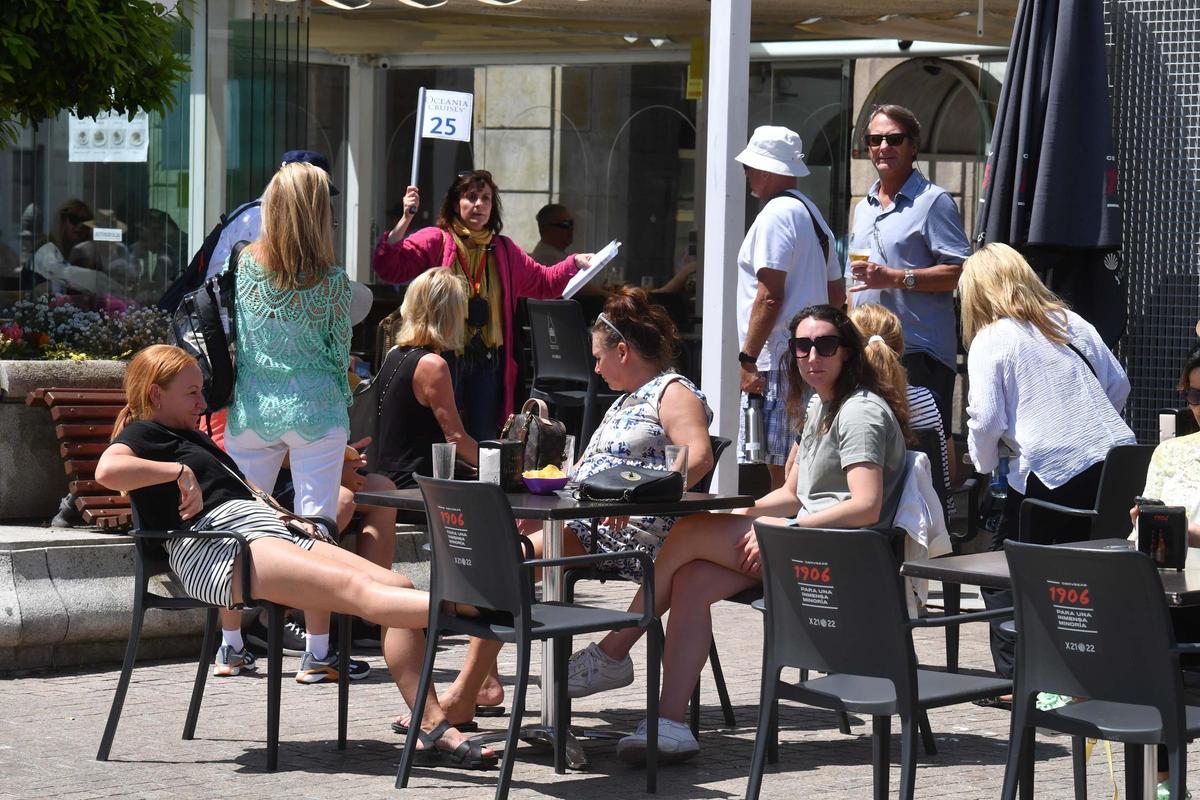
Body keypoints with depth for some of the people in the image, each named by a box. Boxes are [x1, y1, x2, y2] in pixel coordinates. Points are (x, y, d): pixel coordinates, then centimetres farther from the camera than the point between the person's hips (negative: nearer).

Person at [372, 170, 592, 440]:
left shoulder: (504, 250, 16)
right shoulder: (435, 241, -1)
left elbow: (543, 282, 24)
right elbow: (388, 268, -11)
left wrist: (575, 263, 10)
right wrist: (405, 219, -19)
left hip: (488, 360, 5)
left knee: (484, 441, 8)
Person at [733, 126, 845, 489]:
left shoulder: (776, 214, -11)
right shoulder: (812, 213, 21)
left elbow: (770, 296, -18)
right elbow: (836, 293, 25)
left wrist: (747, 358, -17)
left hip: (778, 362, -10)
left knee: (781, 469, -10)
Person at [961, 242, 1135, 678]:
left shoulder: (990, 341, -2)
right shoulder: (1073, 324, 14)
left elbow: (986, 419, -8)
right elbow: (1119, 386, 20)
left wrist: (985, 460, 11)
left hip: (1051, 472, -6)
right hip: (1118, 460, 6)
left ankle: (1015, 678, 2)